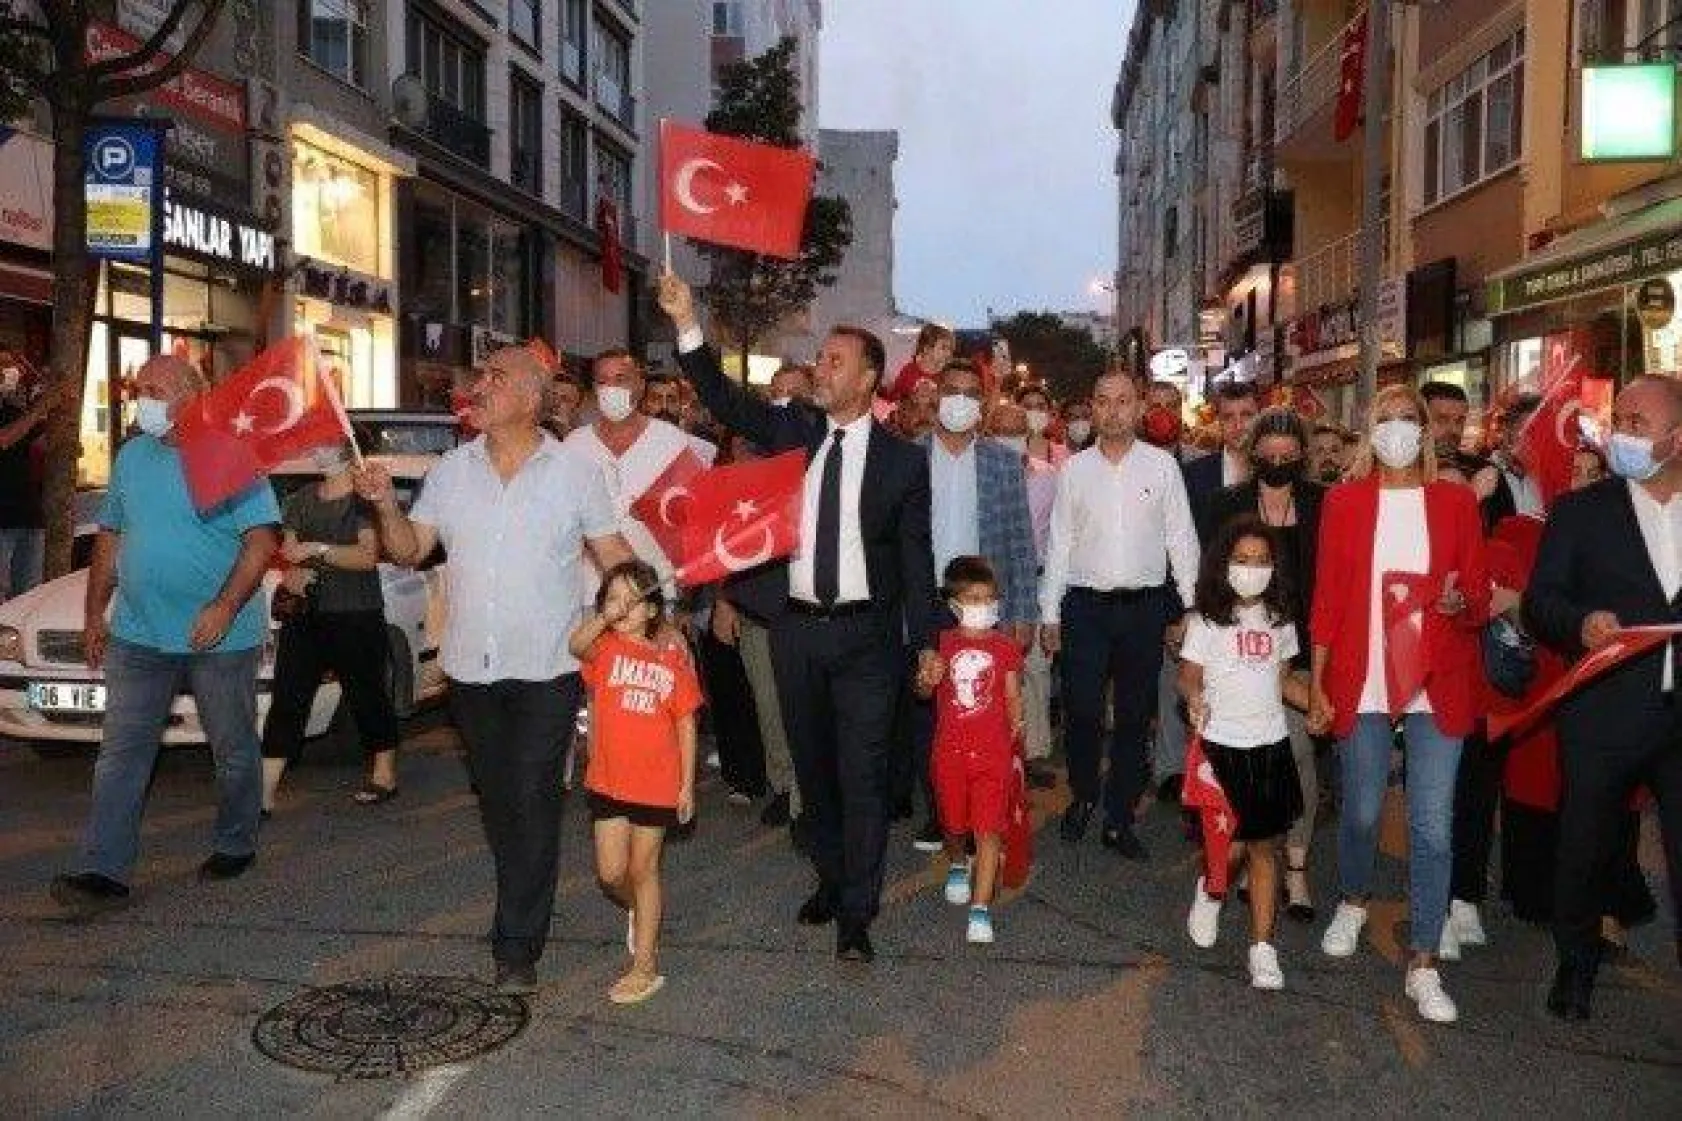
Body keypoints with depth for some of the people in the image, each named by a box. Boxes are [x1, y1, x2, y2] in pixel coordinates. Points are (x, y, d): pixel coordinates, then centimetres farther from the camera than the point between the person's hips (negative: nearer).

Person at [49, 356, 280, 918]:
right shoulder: (132, 457, 12)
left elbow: (262, 539, -15)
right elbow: (110, 538, 19)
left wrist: (225, 607, -24)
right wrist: (94, 613, 15)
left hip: (220, 636, -5)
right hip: (137, 635, 5)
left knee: (233, 750, 9)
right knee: (121, 753, 0)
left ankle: (235, 846, 27)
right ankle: (104, 872, 2)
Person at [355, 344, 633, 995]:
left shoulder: (574, 471, -3)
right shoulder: (453, 470, 6)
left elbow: (614, 558, -1)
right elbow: (410, 551, 4)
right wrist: (385, 505, -14)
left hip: (546, 669, -4)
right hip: (471, 667, 4)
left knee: (532, 801, -3)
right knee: (495, 798, 16)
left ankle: (518, 948, 6)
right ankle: (524, 909, 38)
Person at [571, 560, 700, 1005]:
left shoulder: (672, 659, -3)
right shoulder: (604, 648, -2)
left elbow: (686, 725, 1)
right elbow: (576, 645, -27)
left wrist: (687, 784, 0)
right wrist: (606, 617, -41)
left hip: (657, 784, -1)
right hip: (608, 782, 1)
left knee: (643, 871, 8)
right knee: (610, 873, 6)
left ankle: (645, 966, 19)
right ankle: (644, 909, 40)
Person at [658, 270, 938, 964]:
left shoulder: (902, 459, -3)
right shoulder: (793, 431, 5)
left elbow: (915, 556, -2)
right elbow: (724, 399, -2)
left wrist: (926, 642, -4)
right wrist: (687, 325, -13)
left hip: (867, 632, -3)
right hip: (798, 627, 3)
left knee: (861, 772, -1)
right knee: (813, 766, 15)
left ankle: (856, 914, 10)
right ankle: (830, 879, 33)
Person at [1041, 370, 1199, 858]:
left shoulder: (1162, 465, 3)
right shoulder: (1075, 467, 5)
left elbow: (1181, 538, 4)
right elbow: (1059, 542, 7)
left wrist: (1188, 607, 0)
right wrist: (1050, 613, 5)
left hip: (1144, 605, 0)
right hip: (1085, 604, 0)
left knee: (1135, 718, 7)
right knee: (1081, 712, -1)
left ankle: (1119, 819, 19)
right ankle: (1083, 796, 24)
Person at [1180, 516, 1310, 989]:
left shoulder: (1280, 618, 8)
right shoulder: (1206, 620, -5)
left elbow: (1284, 680, 16)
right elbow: (1189, 676, -3)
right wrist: (1195, 700, -25)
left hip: (1270, 743, 4)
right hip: (1222, 743, -4)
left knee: (1265, 847, 6)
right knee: (1233, 844, -5)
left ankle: (1263, 947, 15)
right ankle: (1209, 891, 29)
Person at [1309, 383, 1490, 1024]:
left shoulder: (1456, 502, 5)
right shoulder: (1344, 502, 3)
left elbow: (1480, 593, 10)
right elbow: (1326, 597, 3)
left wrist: (1462, 602, -14)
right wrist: (1318, 685, 0)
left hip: (1436, 686, 0)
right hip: (1363, 684, 0)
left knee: (1432, 827, 0)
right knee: (1362, 812, 10)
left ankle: (1423, 966, 11)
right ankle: (1353, 902, 40)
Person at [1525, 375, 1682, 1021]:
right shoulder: (1579, 512, 3)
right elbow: (1539, 603, -3)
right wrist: (1581, 623, -22)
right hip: (1604, 717, -1)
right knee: (1584, 849, 12)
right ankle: (1576, 966, 33)